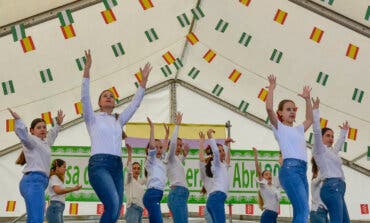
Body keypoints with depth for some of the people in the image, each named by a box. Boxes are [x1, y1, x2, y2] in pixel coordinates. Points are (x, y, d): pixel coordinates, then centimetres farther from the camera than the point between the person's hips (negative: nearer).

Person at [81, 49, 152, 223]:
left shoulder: (118, 120, 22)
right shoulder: (93, 118, 11)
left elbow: (135, 103, 19)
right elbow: (85, 97, -3)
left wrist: (144, 80, 13)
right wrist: (87, 69, -11)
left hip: (117, 166, 6)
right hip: (99, 164, -6)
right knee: (113, 205, -28)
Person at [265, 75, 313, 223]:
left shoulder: (298, 129, 26)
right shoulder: (279, 127, 6)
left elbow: (309, 119, 44)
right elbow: (269, 108, -8)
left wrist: (307, 99, 39)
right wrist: (271, 87, 0)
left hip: (302, 170, 8)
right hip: (290, 169, -8)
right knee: (303, 211, -21)